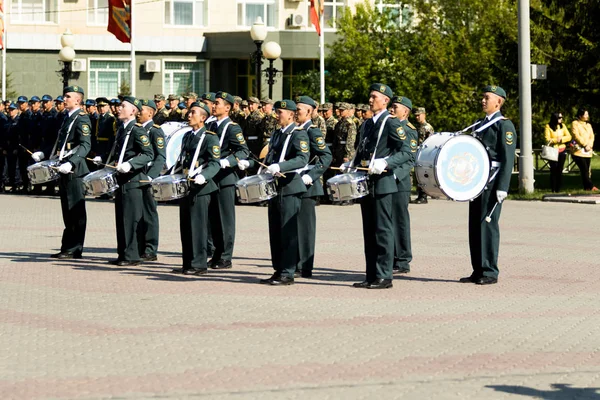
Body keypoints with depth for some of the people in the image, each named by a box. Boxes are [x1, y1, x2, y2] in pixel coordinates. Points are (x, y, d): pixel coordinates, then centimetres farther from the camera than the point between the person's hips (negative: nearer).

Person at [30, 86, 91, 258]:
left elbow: (86, 145, -21)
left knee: (76, 211, -4)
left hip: (75, 171, -9)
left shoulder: (81, 118, -10)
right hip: (64, 170, 9)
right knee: (68, 211, 11)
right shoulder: (67, 118, 18)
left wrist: (71, 163, -32)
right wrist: (44, 154, 14)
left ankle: (74, 249, -2)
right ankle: (67, 247, 15)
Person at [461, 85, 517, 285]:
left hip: (492, 183, -8)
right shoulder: (480, 124, 18)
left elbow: (508, 158, -12)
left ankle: (490, 272, -4)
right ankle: (478, 271, 11)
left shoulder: (504, 125, -6)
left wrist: (502, 187, -18)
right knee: (475, 225, 7)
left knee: (488, 224, -8)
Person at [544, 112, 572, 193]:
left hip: (562, 150, 4)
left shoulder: (563, 126, 9)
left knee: (560, 170, 3)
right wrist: (557, 139, -17)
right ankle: (553, 189, 1)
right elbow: (547, 139, -12)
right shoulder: (548, 127, -4)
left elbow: (569, 137, 2)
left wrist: (561, 139, -14)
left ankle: (558, 189, 8)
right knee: (553, 170, -4)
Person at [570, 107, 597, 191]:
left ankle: (586, 187, 2)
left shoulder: (588, 125, 18)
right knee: (584, 169, -14)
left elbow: (592, 136, 11)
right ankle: (590, 186, -16)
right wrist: (585, 145, -15)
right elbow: (577, 136, -11)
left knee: (588, 170, 1)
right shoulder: (575, 124, -1)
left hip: (588, 152, 6)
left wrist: (589, 145, -8)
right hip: (579, 151, -6)